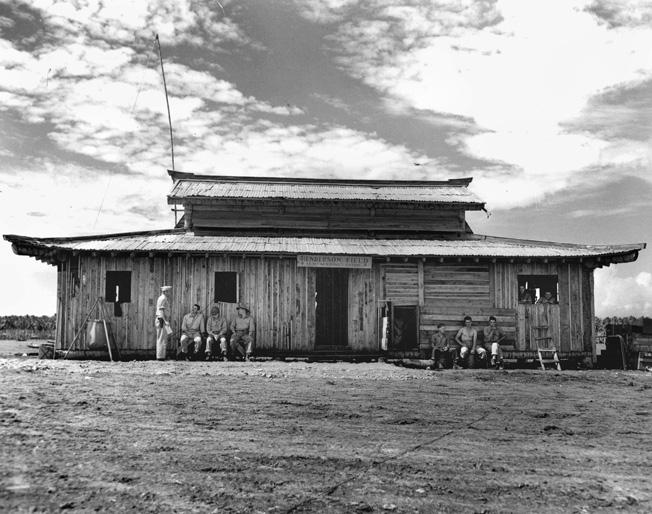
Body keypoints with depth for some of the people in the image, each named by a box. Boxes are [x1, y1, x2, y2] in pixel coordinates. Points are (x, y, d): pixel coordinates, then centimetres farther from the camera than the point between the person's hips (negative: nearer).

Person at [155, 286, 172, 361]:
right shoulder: (162, 298, -12)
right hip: (162, 320, -11)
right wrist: (165, 321, -24)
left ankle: (160, 356, 18)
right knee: (162, 339, -9)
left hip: (163, 320, 11)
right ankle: (160, 357, -8)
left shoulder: (165, 298, 19)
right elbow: (161, 311, -18)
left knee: (160, 339, 13)